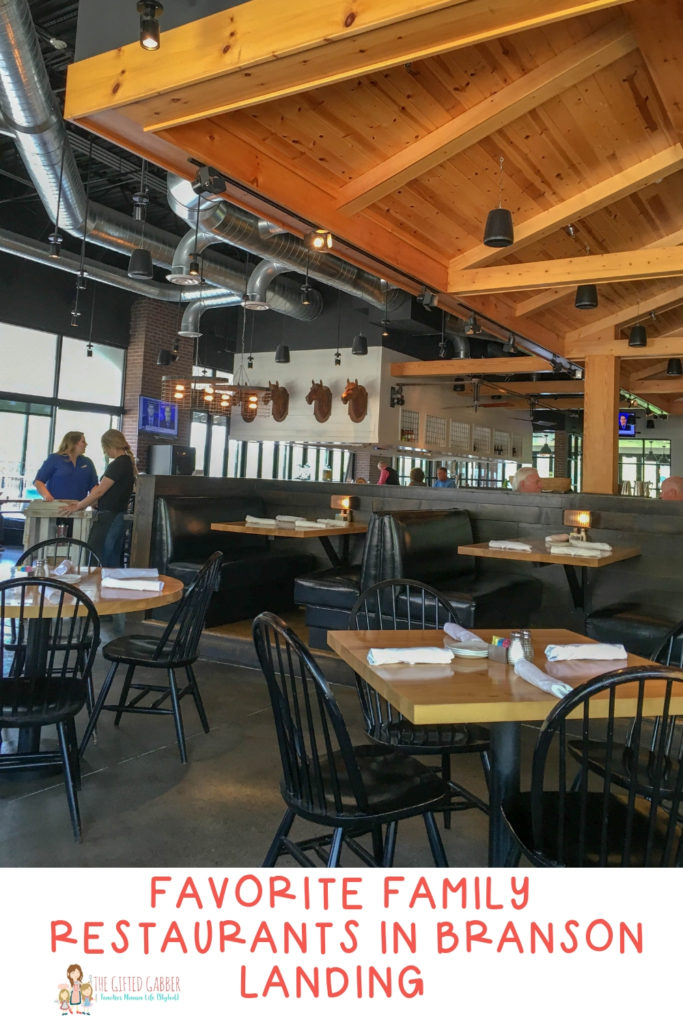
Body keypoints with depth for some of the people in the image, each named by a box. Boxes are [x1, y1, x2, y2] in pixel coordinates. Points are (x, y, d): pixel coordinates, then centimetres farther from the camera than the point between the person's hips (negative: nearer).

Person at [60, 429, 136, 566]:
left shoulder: (118, 465, -14)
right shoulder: (128, 462, 14)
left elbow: (99, 491, -15)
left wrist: (78, 506, -3)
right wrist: (83, 504, 21)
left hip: (109, 518, -10)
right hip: (120, 517, 10)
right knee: (113, 562, 11)